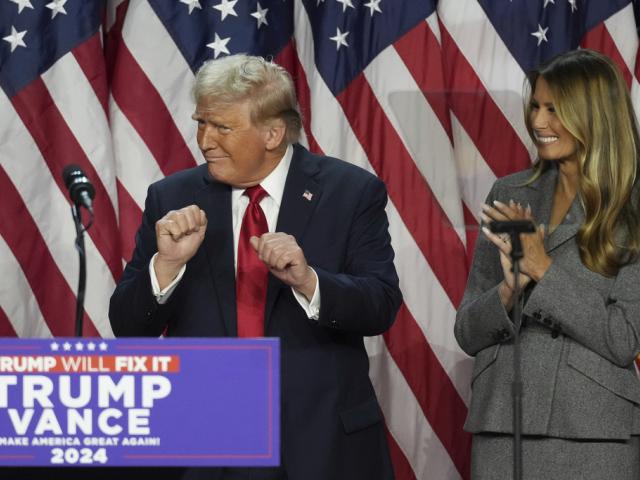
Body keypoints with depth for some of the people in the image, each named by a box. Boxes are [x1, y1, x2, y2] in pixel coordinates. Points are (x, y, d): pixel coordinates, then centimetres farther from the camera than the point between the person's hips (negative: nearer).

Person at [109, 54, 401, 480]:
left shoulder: (352, 192, -3)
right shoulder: (173, 201, 2)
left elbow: (381, 307, -10)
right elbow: (129, 328, -1)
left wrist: (307, 280, -26)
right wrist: (166, 264, -18)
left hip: (324, 444, -1)